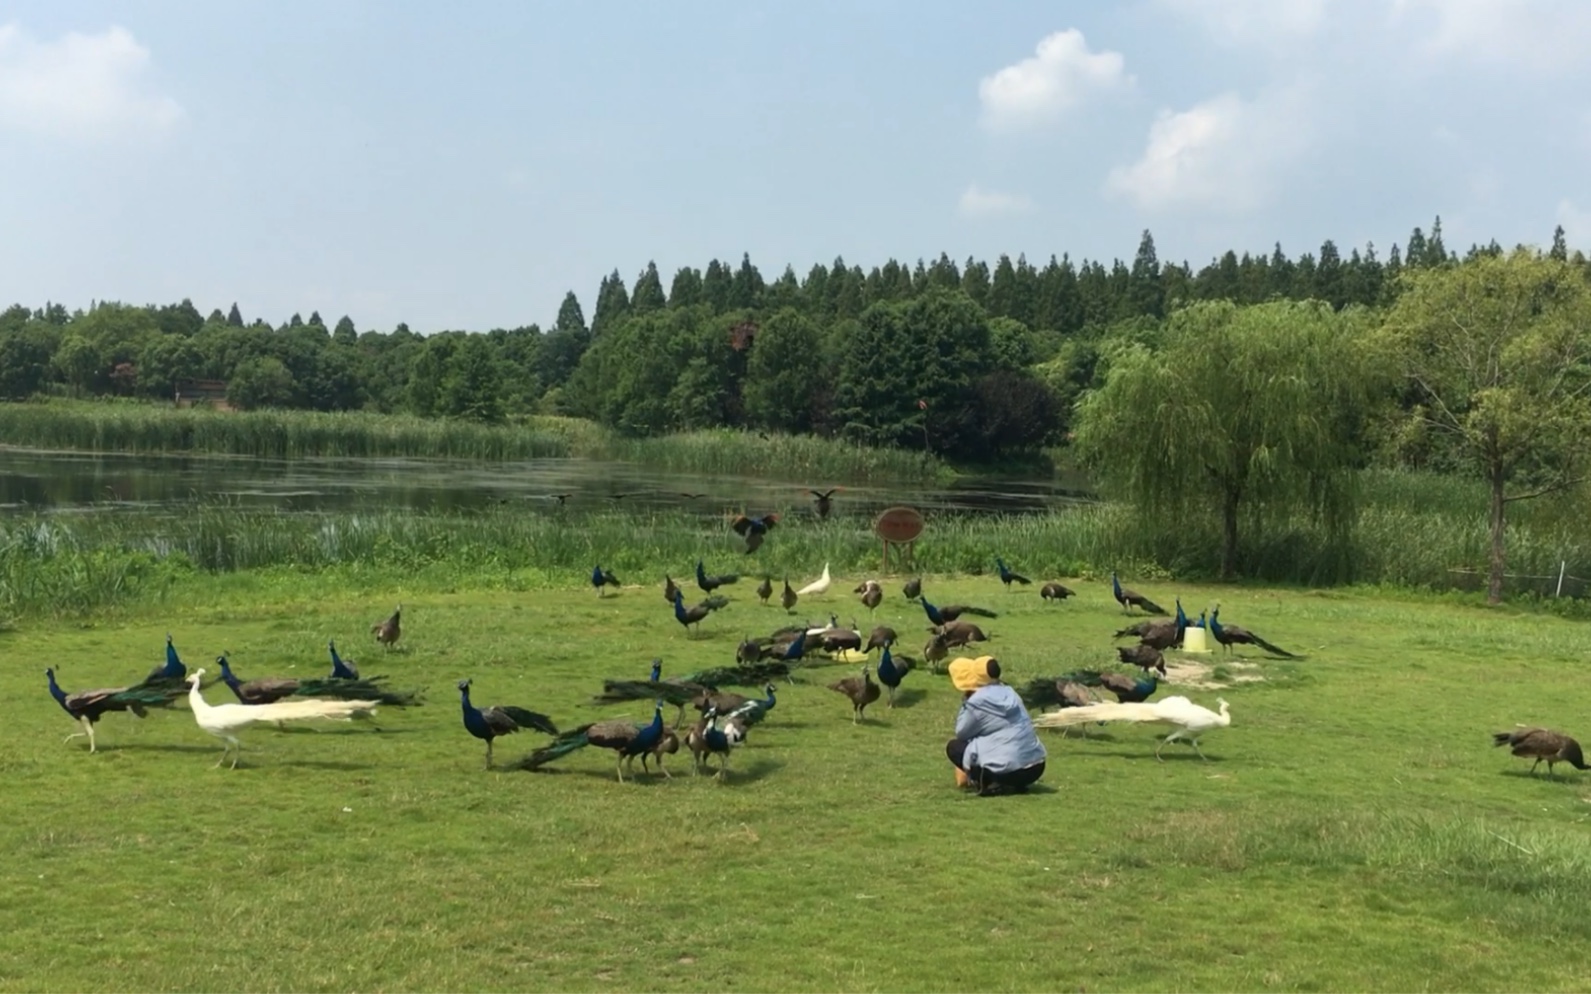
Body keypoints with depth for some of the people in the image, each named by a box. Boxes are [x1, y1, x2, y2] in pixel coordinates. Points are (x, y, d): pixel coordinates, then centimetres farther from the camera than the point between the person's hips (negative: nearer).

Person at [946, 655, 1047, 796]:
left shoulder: (977, 701, -7)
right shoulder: (1009, 694, 15)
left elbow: (962, 733, 5)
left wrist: (965, 703, 12)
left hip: (1006, 769, -7)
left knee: (953, 746, 12)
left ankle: (991, 784, -3)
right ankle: (1016, 784, 13)